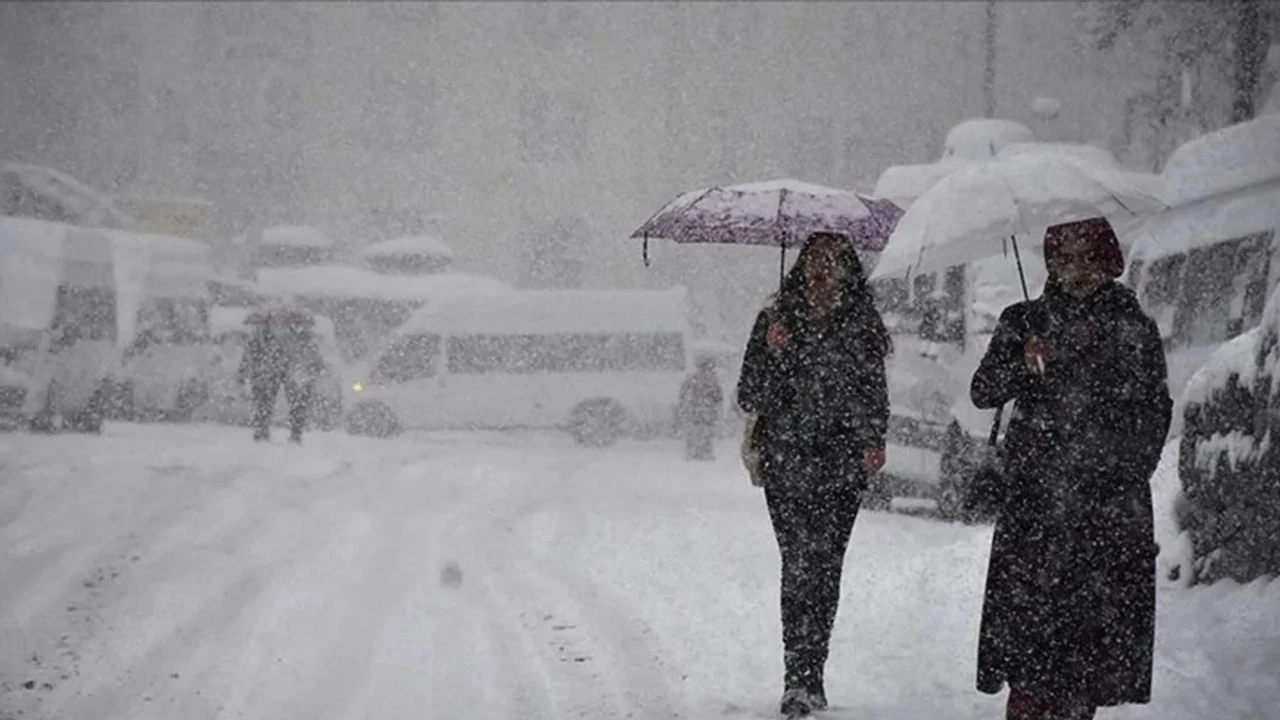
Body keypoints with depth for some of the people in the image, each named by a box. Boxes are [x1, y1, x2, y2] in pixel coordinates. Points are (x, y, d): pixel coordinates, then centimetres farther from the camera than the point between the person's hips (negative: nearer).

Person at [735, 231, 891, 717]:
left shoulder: (862, 326, 9)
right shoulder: (775, 321, 6)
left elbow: (874, 394, 15)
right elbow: (749, 398, 3)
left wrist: (873, 441, -1)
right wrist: (772, 352, -12)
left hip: (841, 463, 1)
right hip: (785, 461, -1)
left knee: (824, 565, -3)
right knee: (800, 561, -10)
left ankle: (806, 679, 7)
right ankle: (802, 678, -9)